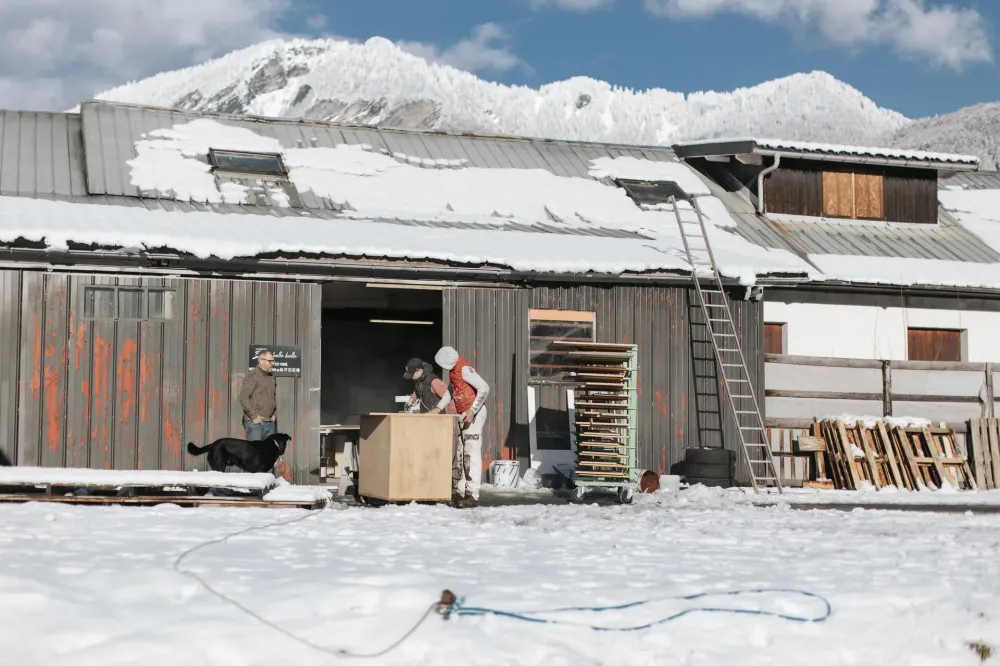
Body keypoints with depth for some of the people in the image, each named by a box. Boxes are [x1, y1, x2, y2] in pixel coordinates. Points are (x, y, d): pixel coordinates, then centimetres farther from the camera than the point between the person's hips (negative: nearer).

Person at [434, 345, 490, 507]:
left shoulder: (464, 368, -18)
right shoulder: (454, 368, 9)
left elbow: (484, 388, -24)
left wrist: (472, 411, -21)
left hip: (473, 414, -10)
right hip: (463, 414, 10)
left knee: (471, 454, -10)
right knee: (460, 454, 10)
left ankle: (472, 495, -9)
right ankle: (459, 492, 14)